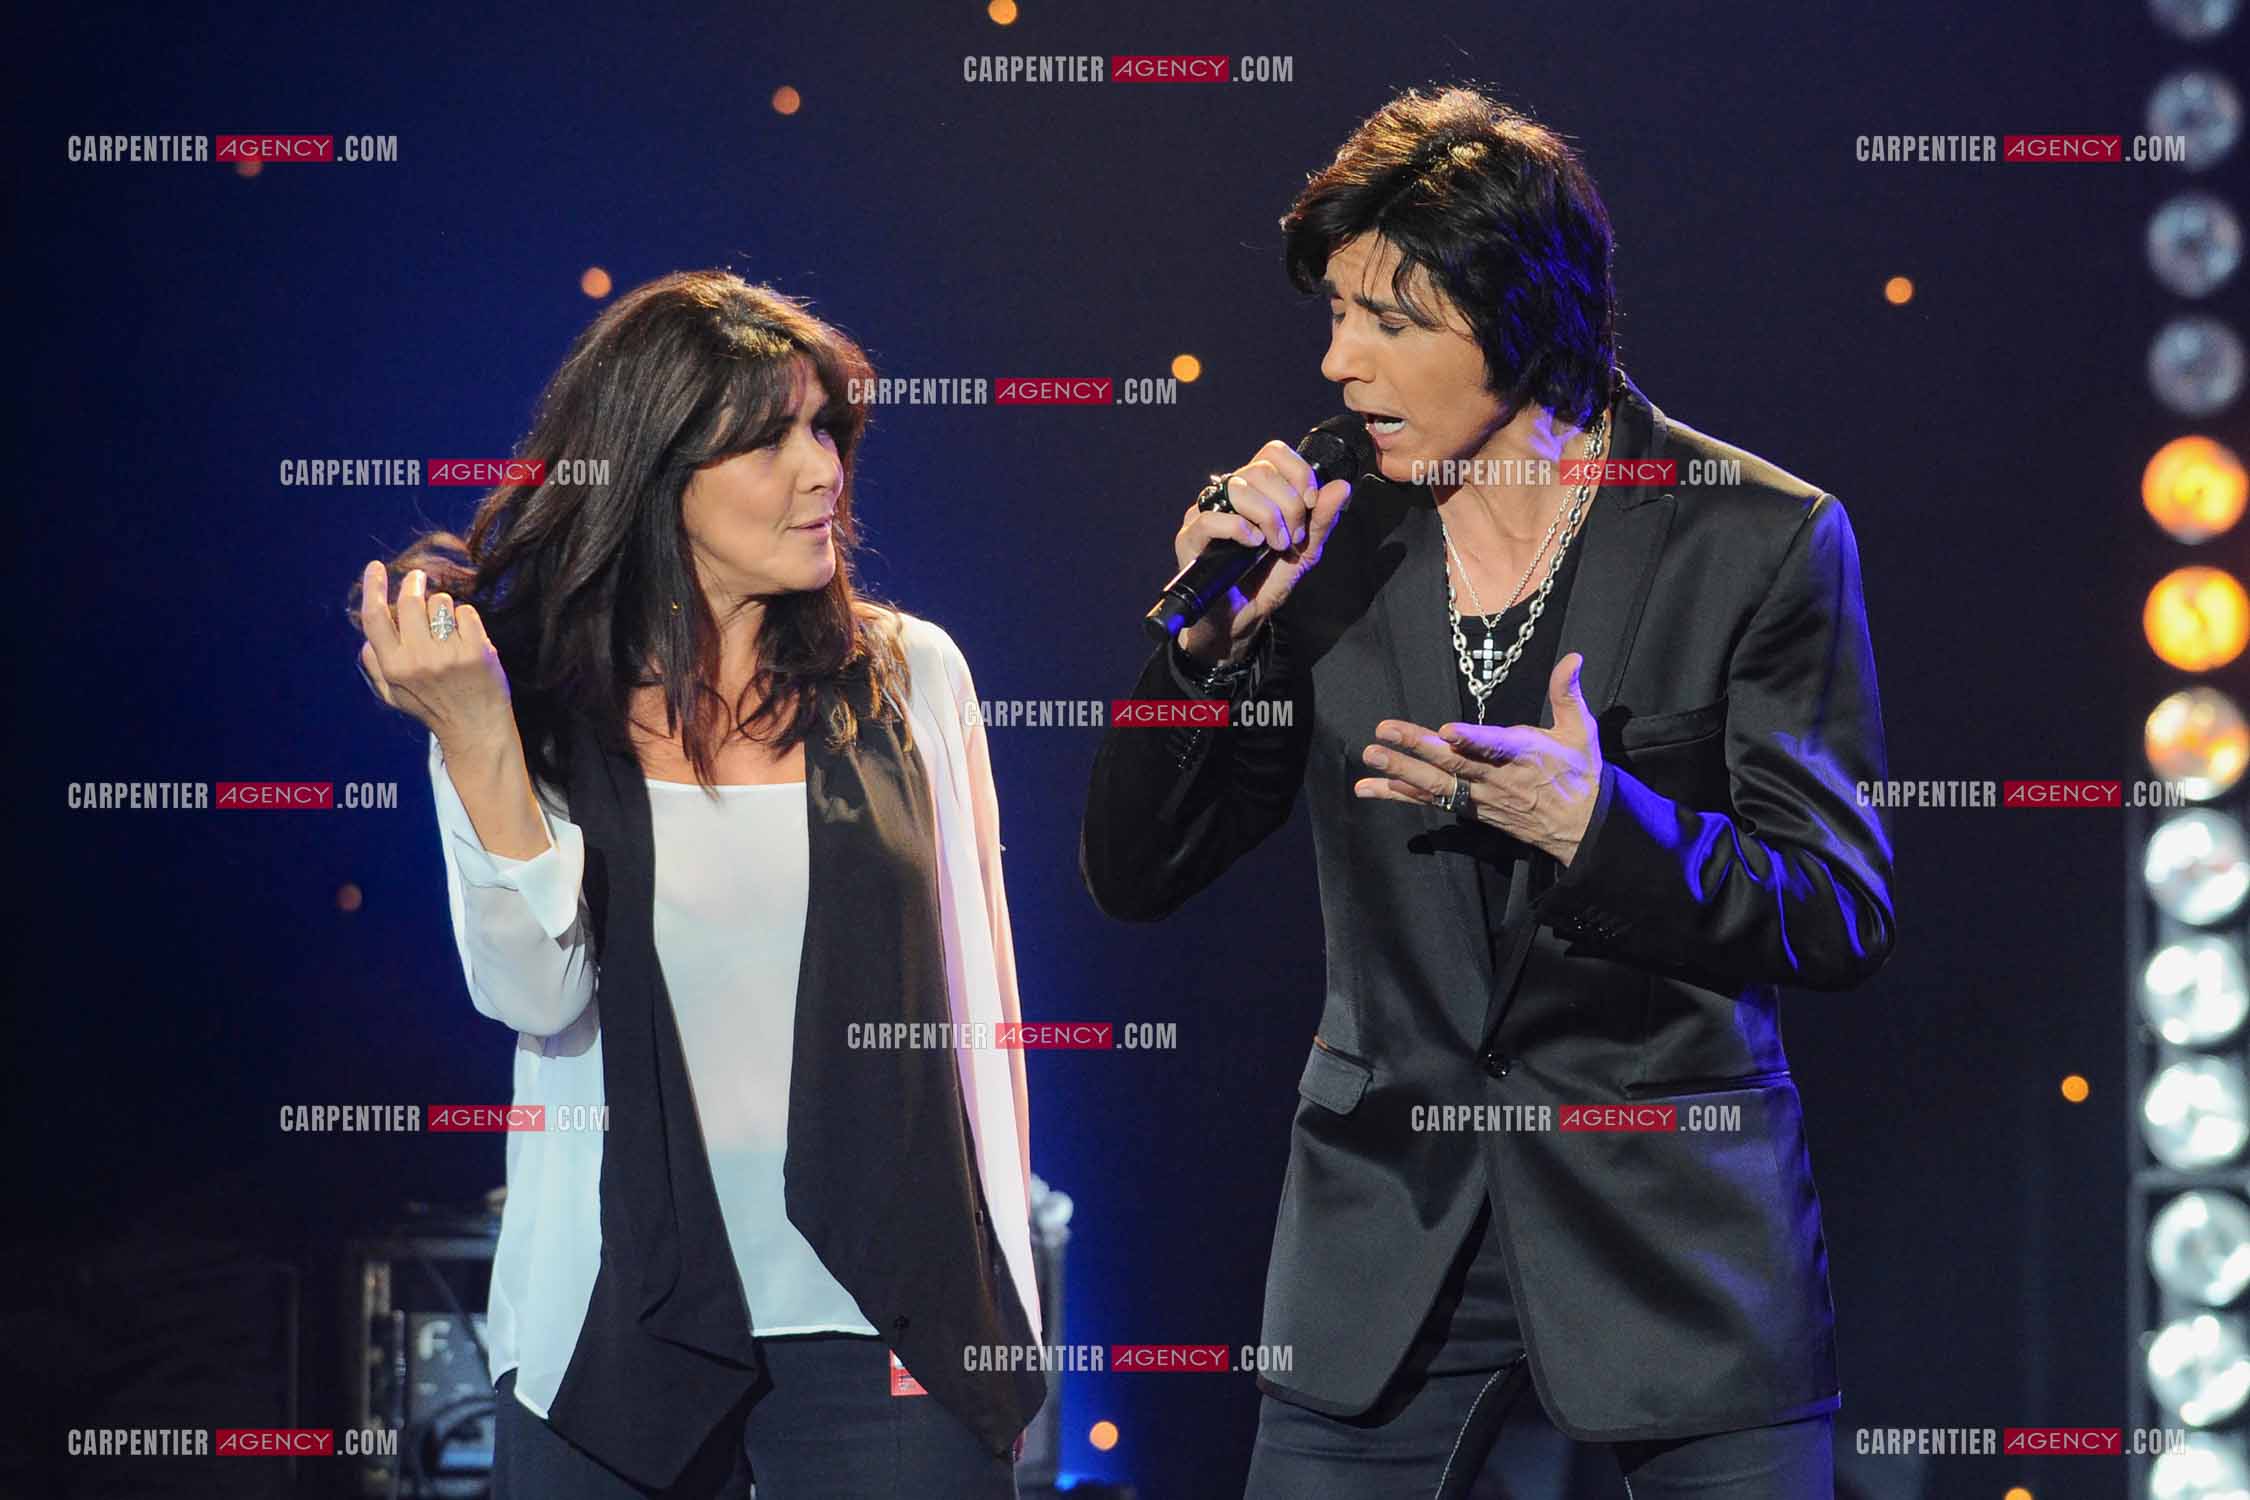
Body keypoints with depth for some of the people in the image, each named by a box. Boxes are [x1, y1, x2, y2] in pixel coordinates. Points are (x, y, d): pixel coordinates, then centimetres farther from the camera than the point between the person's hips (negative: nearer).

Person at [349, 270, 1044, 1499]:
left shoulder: (908, 675, 4)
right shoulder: (534, 700, 0)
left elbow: (974, 992, 8)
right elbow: (539, 996, -11)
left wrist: (999, 1295, 7)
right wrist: (475, 740, -21)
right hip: (620, 1326, -1)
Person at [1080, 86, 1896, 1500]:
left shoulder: (1764, 539, -7)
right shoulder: (1333, 540, 2)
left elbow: (1843, 919, -7)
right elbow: (1135, 877, 5)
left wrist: (1597, 823, -23)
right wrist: (1213, 630, -11)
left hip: (1677, 1223, -2)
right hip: (1386, 1238, 3)